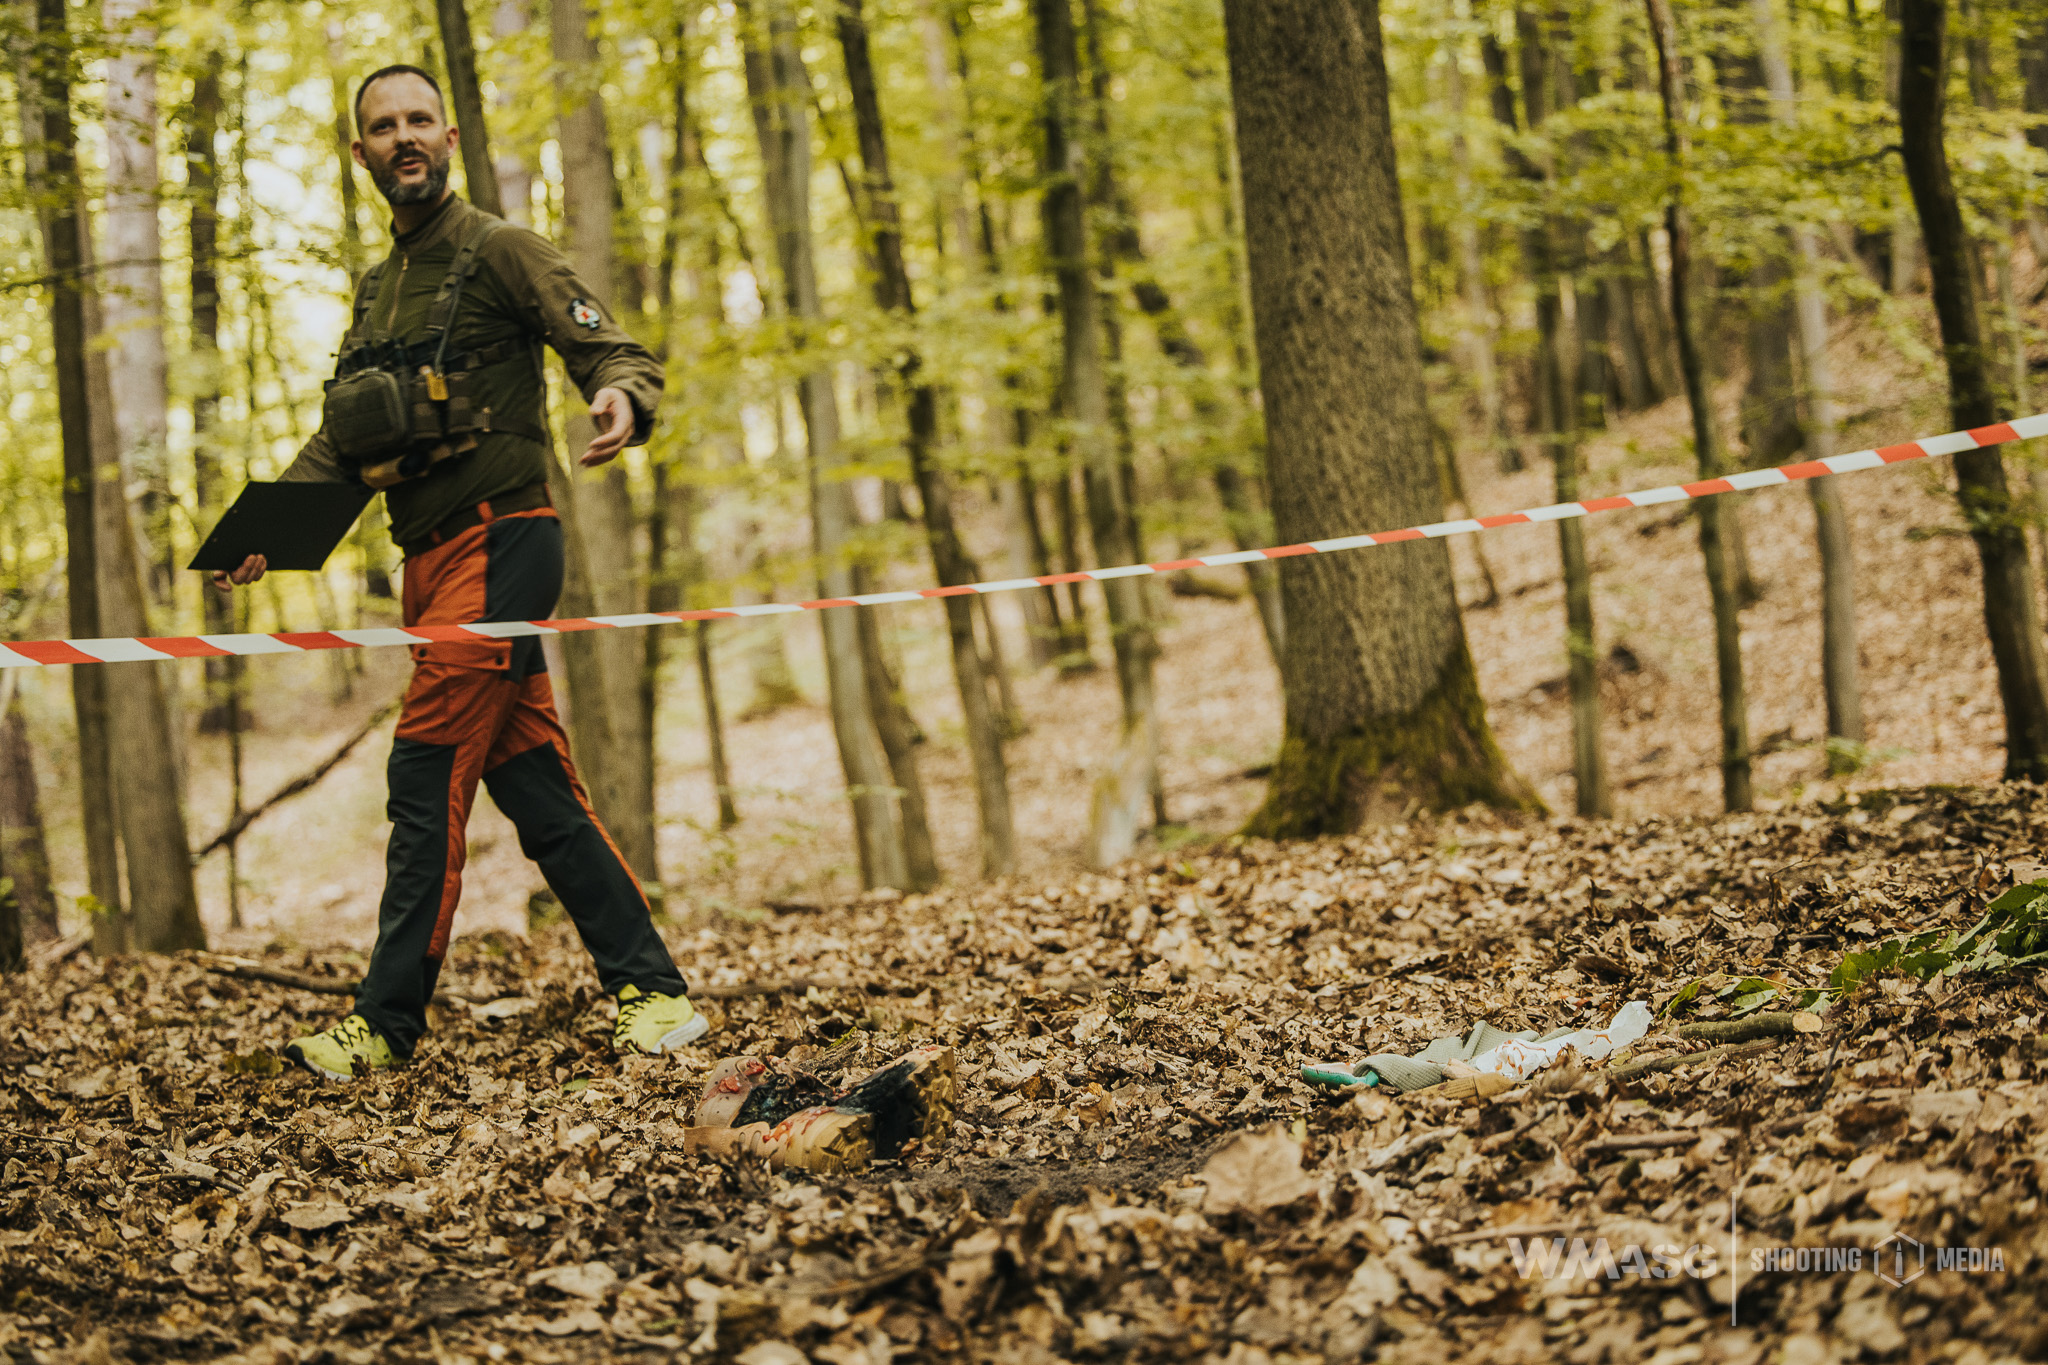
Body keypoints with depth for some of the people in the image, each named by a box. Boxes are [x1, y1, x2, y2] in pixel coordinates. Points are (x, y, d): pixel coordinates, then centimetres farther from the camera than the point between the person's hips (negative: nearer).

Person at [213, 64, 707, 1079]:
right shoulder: (378, 292, 21)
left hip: (496, 545, -8)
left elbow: (615, 352, -10)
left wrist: (622, 399, -34)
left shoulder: (500, 252, -2)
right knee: (534, 788, 5)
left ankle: (387, 1023, -4)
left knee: (427, 784, -9)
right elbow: (339, 440, 23)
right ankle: (651, 990, 8)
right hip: (433, 561, 8)